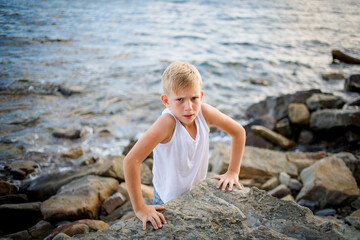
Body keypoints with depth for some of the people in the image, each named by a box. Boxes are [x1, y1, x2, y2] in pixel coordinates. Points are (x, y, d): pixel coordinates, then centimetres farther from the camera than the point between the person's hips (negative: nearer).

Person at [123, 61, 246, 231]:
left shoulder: (205, 113, -20)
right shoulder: (168, 122, -34)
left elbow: (238, 132, -3)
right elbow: (131, 160, -40)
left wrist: (233, 172, -3)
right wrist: (140, 208, -34)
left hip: (198, 191, 5)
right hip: (169, 200, -4)